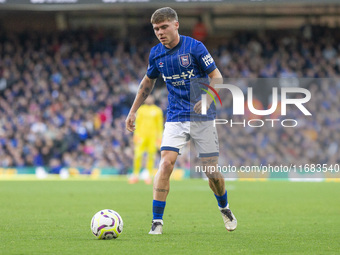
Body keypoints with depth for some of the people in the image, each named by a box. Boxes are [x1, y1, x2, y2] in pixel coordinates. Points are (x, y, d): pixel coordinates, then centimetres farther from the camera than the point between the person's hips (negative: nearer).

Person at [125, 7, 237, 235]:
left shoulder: (194, 47, -10)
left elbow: (217, 77, -8)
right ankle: (157, 221, -14)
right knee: (166, 163, -17)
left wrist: (208, 99, -26)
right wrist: (133, 111, 19)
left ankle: (224, 208, 31)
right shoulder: (156, 53, 3)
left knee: (212, 169, 1)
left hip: (202, 117, -2)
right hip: (176, 118, 2)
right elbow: (148, 82, 20)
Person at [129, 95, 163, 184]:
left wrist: (159, 137, 2)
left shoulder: (157, 111, 7)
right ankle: (135, 174, -2)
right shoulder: (141, 109, 10)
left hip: (153, 136, 0)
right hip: (142, 136, 0)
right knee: (138, 154, -9)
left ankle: (149, 176, 4)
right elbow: (137, 123, 11)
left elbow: (160, 125, 8)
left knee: (151, 155, -4)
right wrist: (136, 134, 4)